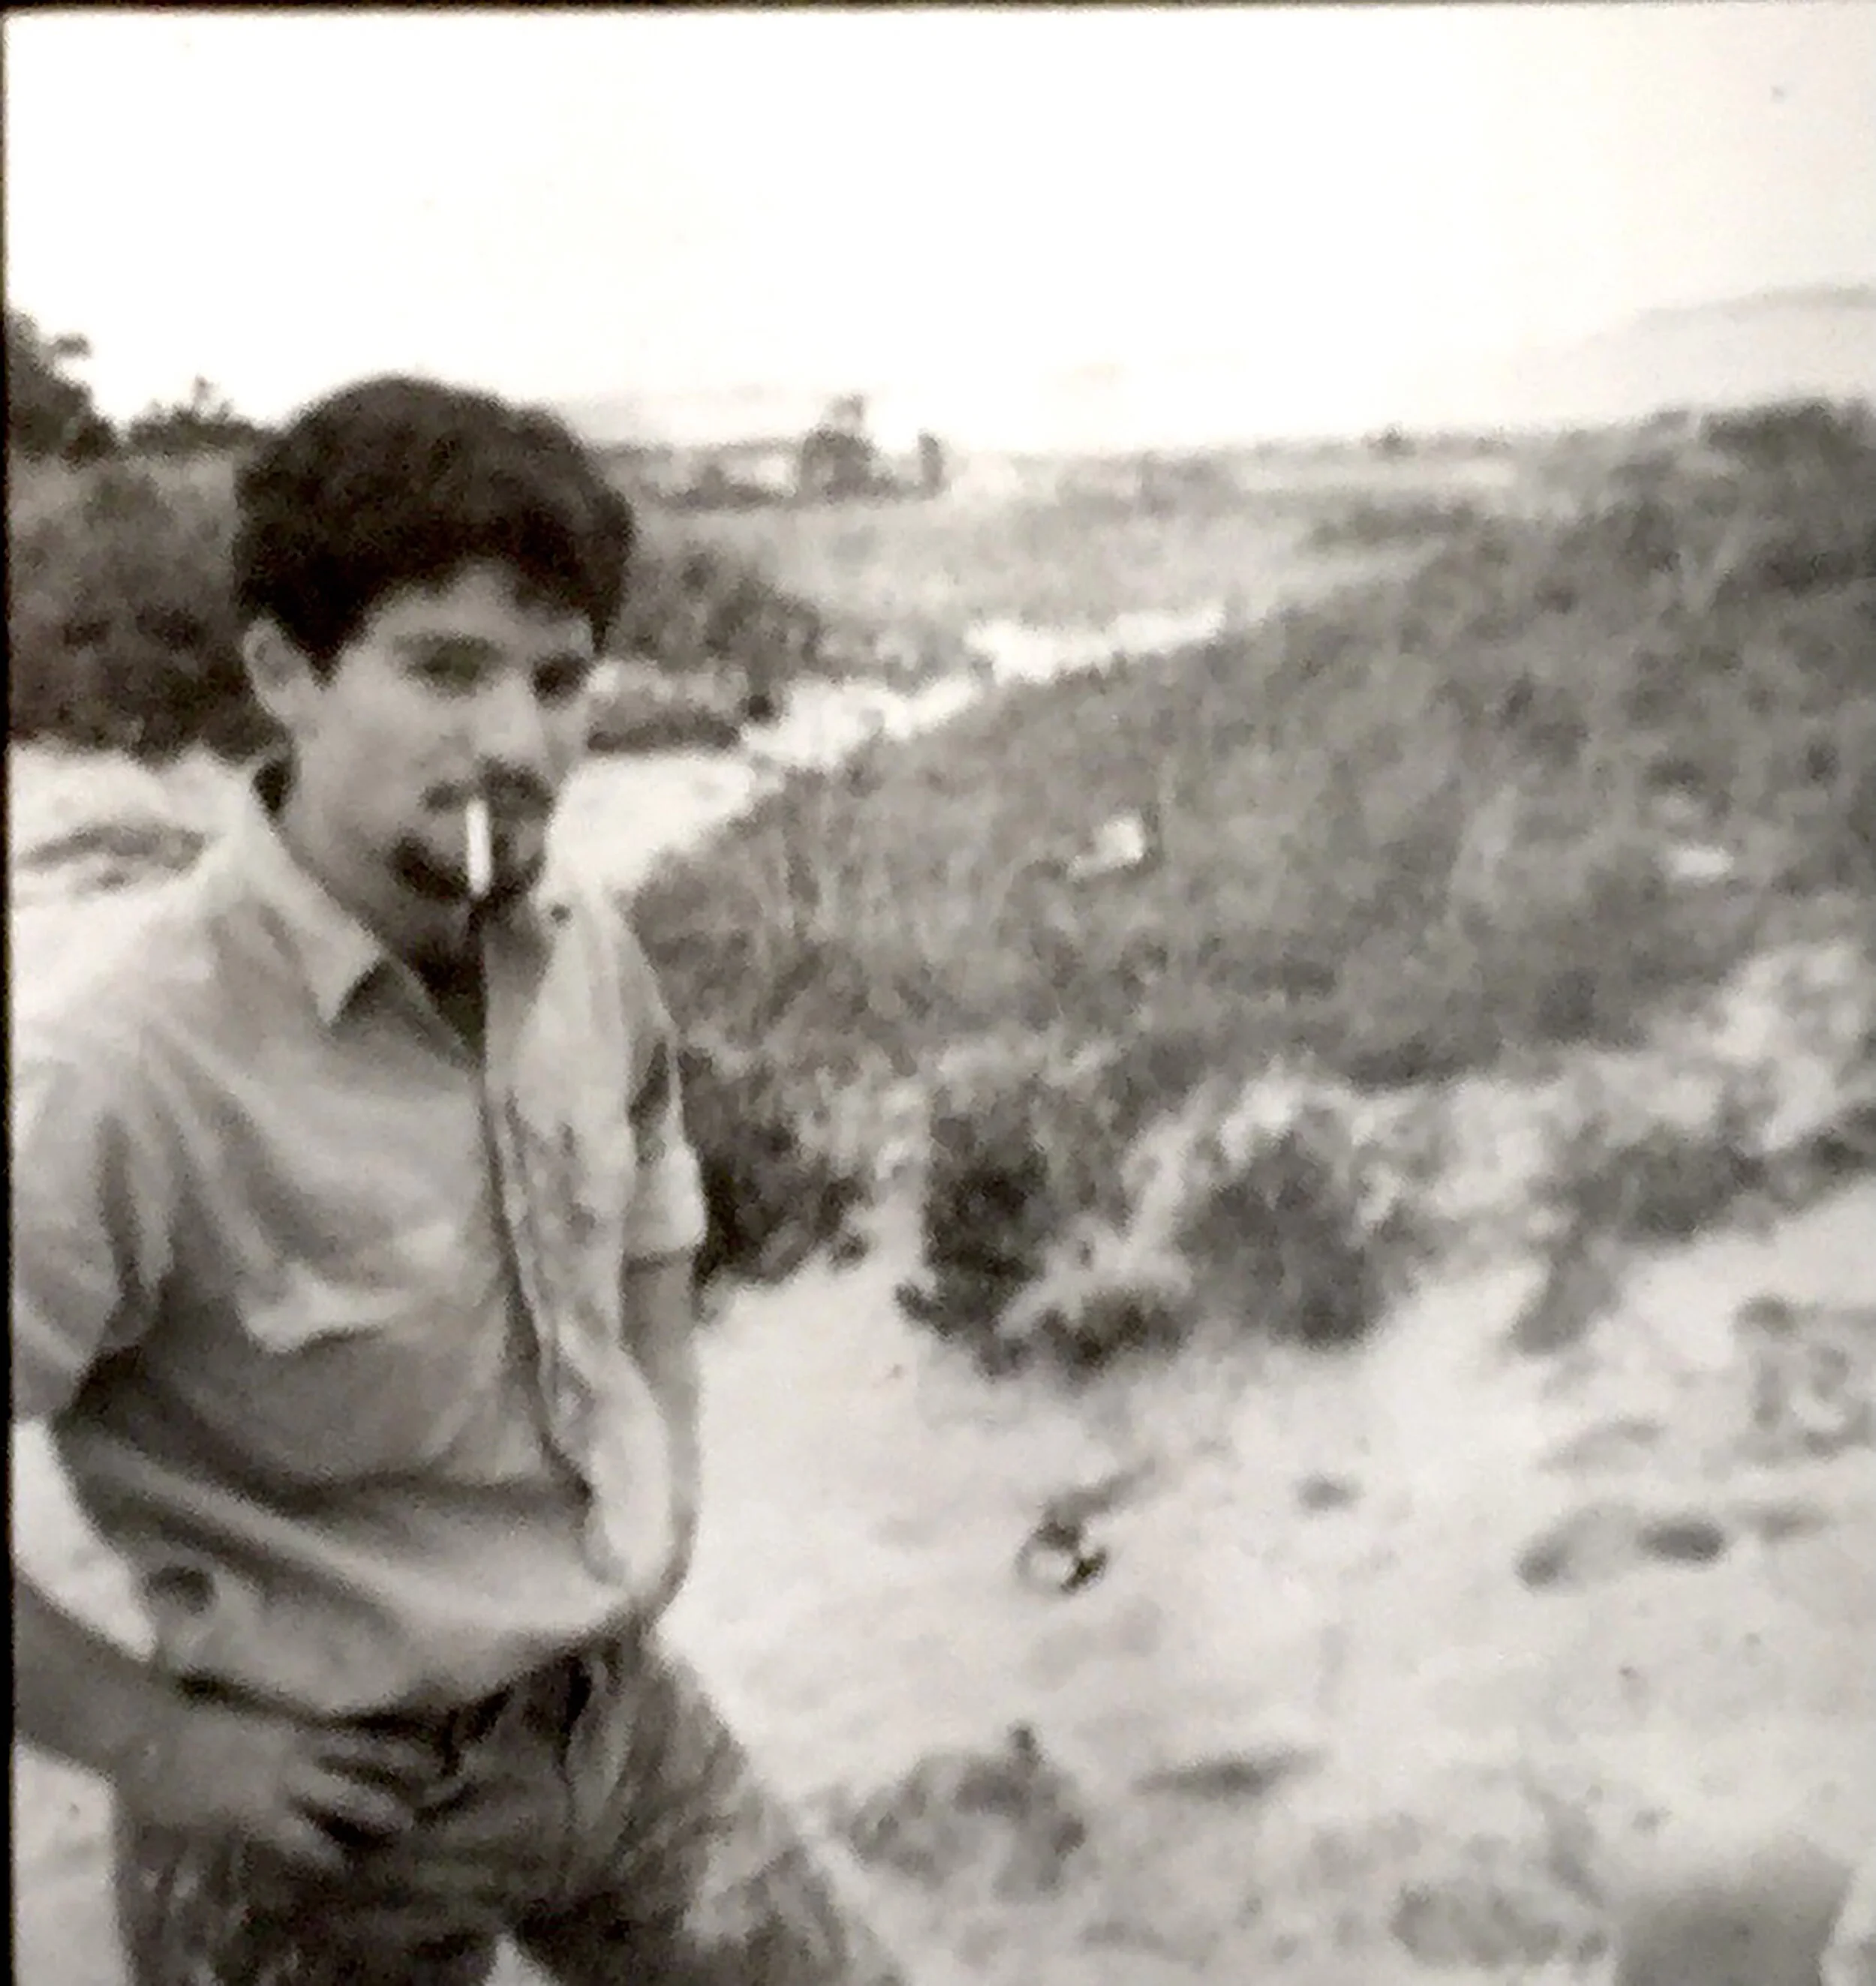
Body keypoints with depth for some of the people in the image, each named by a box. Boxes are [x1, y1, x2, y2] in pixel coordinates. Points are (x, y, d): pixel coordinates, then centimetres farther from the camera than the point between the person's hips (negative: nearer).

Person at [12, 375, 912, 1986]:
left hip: (624, 1716, 6)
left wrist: (668, 1469, 5)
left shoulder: (584, 952, -8)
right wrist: (152, 1743, -16)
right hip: (336, 1812, -5)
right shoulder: (136, 1071, -28)